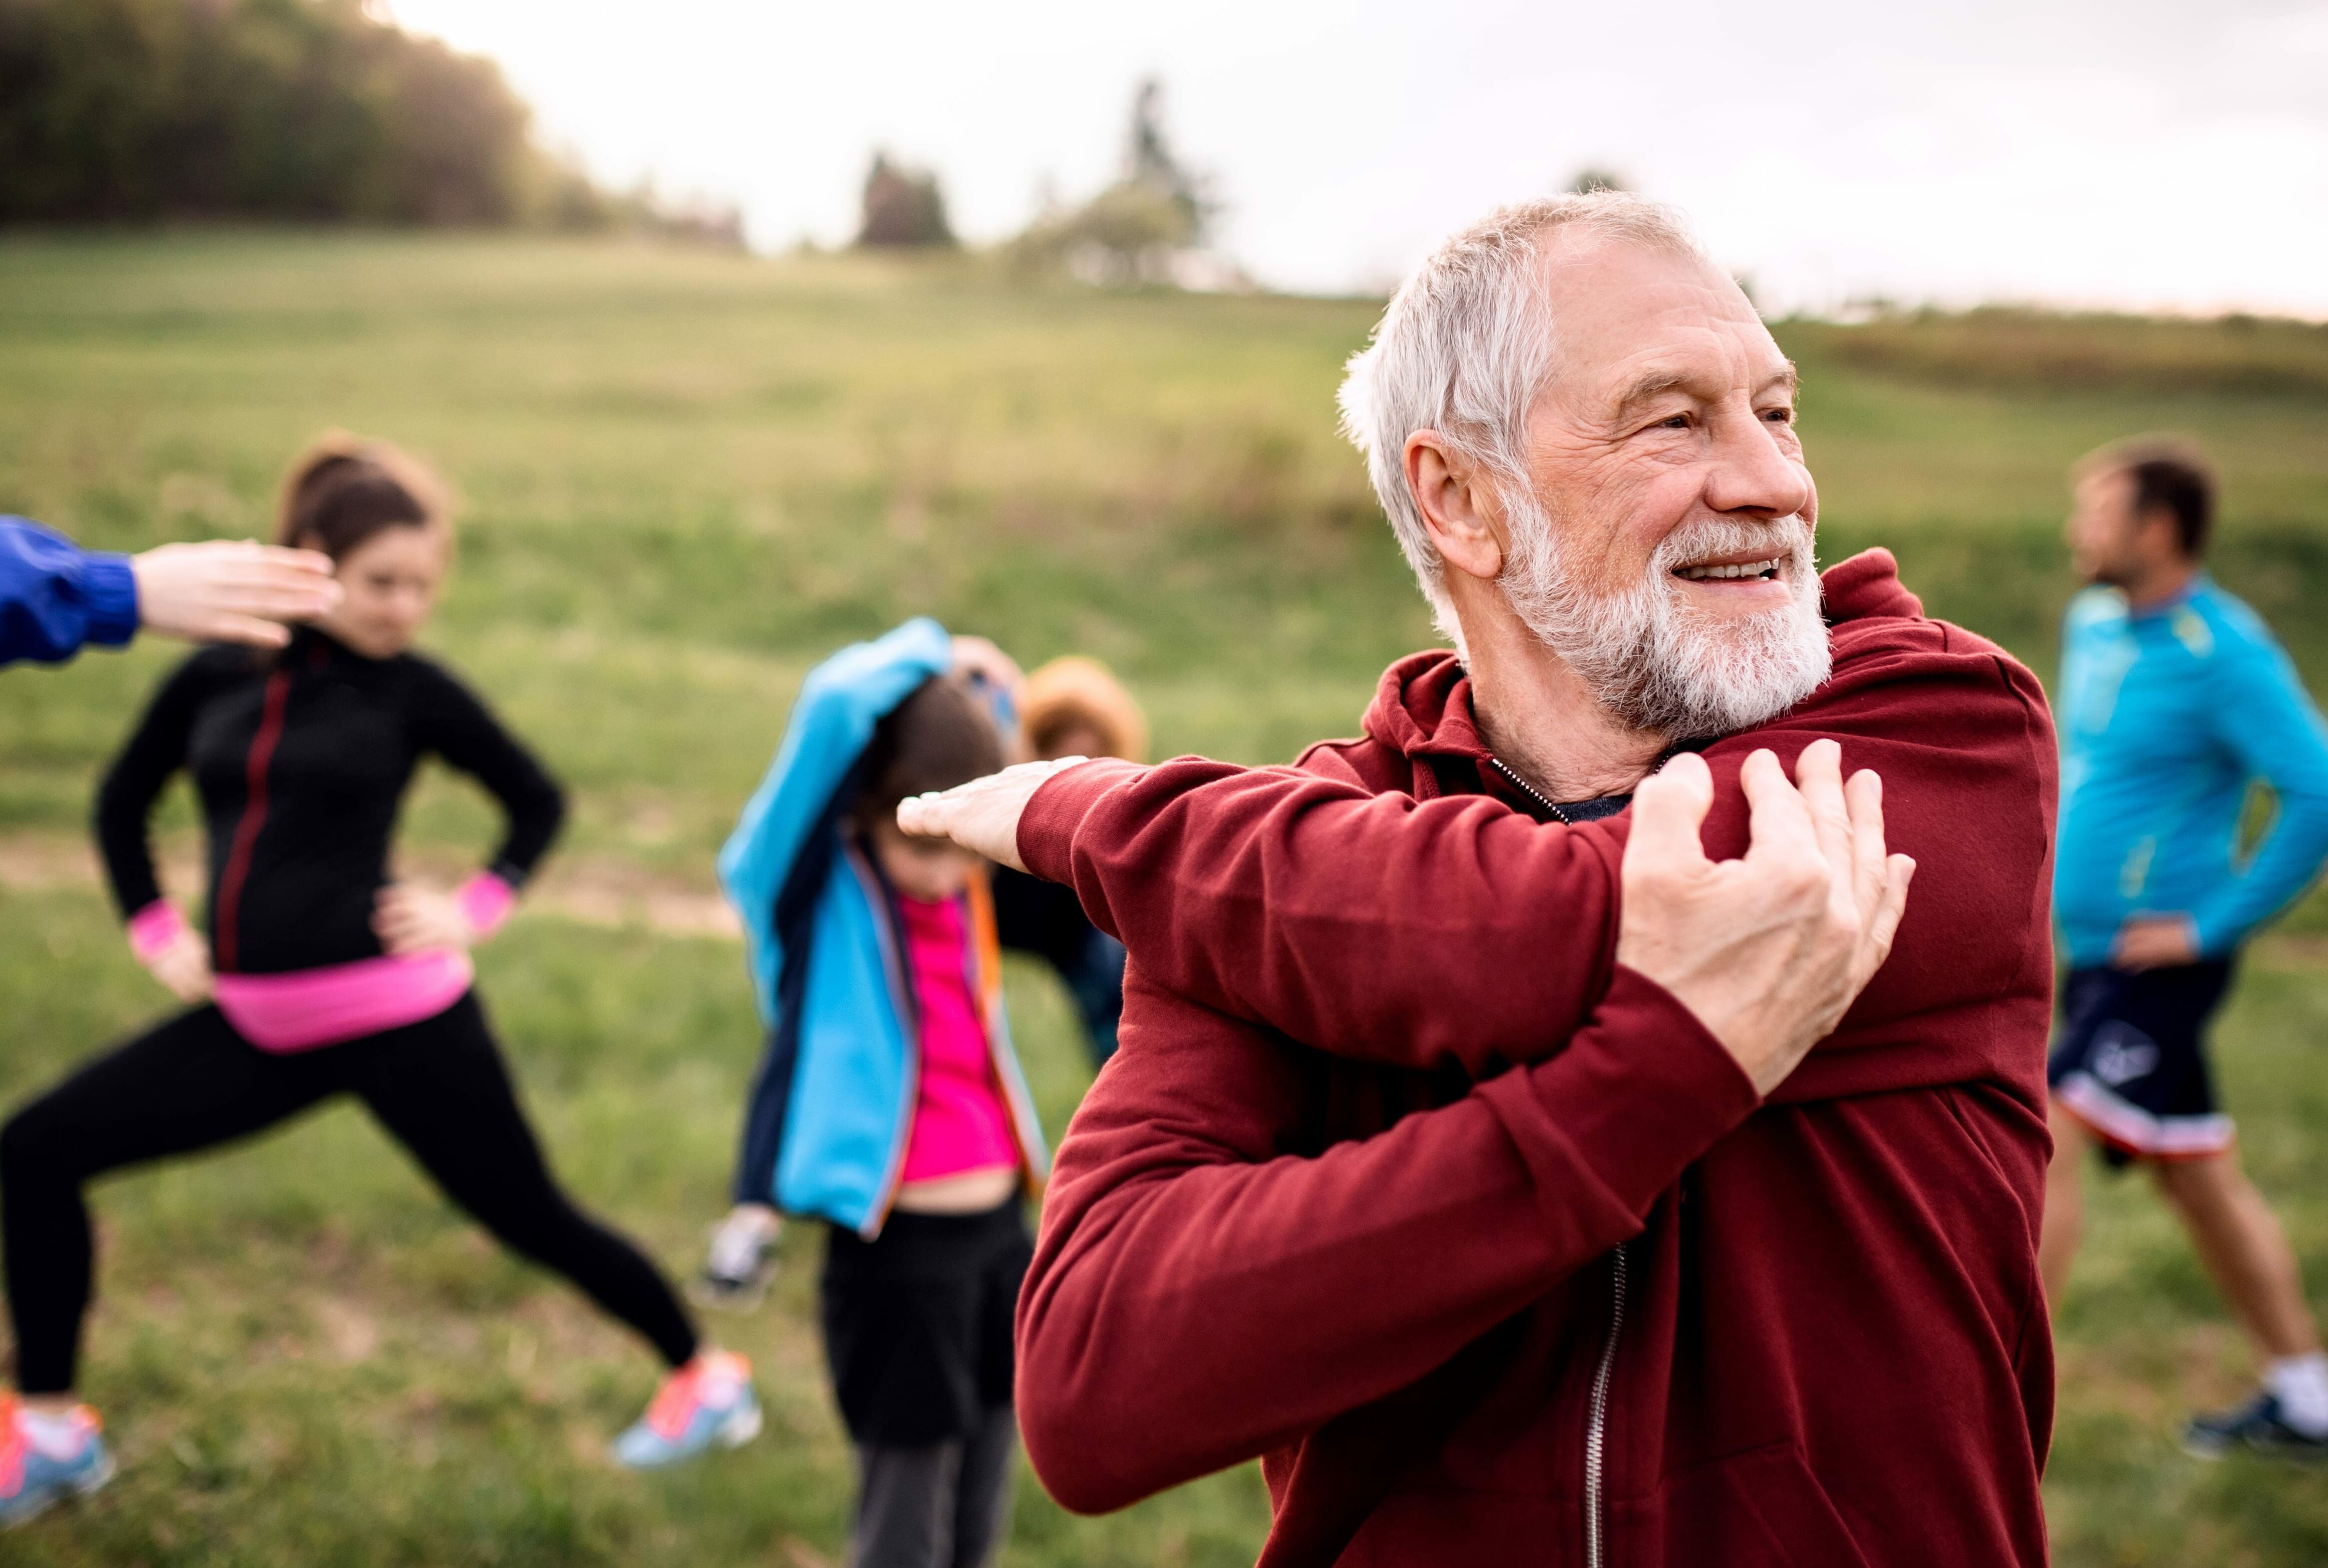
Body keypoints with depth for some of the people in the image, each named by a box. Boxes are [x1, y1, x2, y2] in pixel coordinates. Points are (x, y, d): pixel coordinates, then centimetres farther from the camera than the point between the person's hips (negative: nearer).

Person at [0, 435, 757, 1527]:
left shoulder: (412, 689, -5)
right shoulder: (213, 678, 4)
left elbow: (538, 801, 8)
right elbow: (122, 803, 20)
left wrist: (475, 910, -3)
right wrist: (157, 933, 9)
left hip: (394, 1017, -4)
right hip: (253, 1025, 5)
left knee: (530, 1217, 3)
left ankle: (705, 1378, 25)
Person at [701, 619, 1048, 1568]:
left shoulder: (970, 889, 4)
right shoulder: (815, 888, -11)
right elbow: (837, 705, -25)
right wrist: (929, 657, -9)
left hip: (1000, 1236, 6)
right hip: (892, 1249, -6)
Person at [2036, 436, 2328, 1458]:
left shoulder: (2225, 653, -17)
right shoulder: (2093, 623, 8)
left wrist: (2216, 924, -19)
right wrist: (2060, 859, 17)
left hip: (2159, 962, -9)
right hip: (2095, 951, 9)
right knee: (2203, 1181, 16)